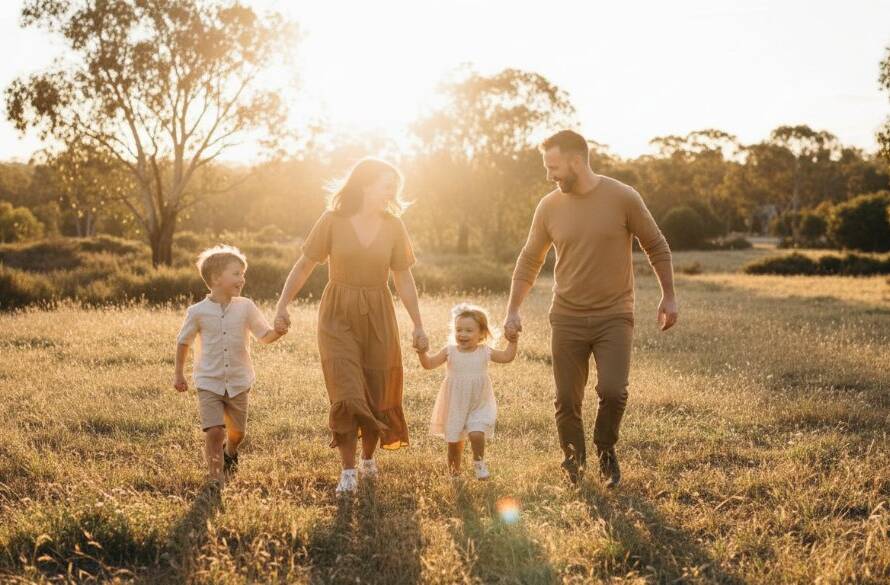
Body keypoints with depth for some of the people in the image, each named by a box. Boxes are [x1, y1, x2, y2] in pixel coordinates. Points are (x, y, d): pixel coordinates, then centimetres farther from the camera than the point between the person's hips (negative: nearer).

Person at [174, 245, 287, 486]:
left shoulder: (246, 307, -4)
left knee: (238, 432, 17)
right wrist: (178, 374, 10)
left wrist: (277, 332, -22)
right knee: (214, 432, -13)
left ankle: (230, 451, 50)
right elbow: (183, 342, 6)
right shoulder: (198, 312, -8)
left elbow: (264, 335, 0)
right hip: (209, 383, -3)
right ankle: (216, 479, -1)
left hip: (239, 382, 3)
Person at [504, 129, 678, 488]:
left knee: (613, 391, -15)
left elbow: (656, 247, 3)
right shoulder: (549, 207, -1)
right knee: (566, 400, 3)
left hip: (614, 317, -2)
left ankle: (605, 450, 14)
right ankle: (573, 459, 29)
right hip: (567, 319, 2)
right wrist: (513, 310, 5)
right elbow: (529, 260, 9)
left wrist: (669, 296, 3)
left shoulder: (623, 199, -9)